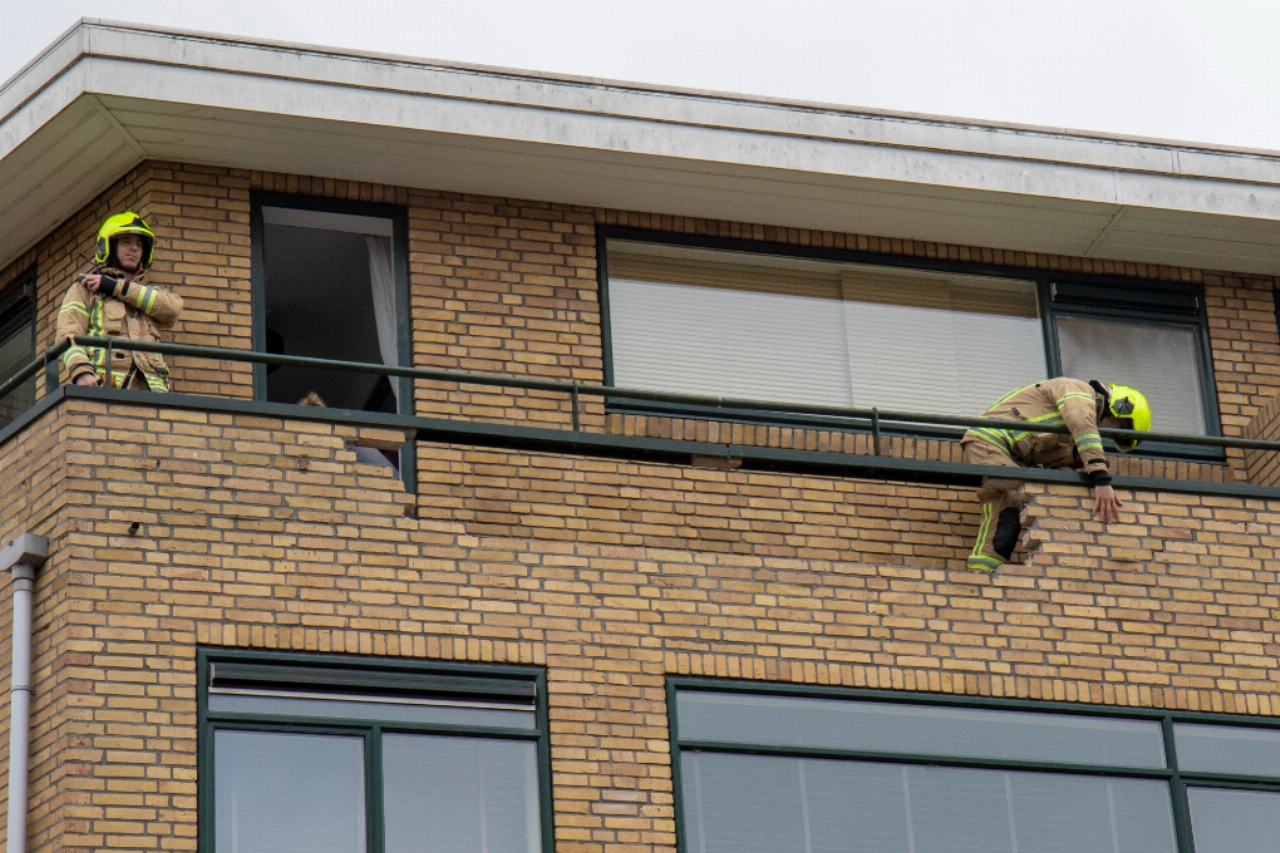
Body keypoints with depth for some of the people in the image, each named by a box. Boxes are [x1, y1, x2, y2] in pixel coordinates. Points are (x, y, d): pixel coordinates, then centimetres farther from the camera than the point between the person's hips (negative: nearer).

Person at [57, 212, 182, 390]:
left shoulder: (151, 293, 33)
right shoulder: (84, 289, 21)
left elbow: (173, 308, 8)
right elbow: (69, 335, 5)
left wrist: (117, 287, 6)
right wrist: (81, 372, -16)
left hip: (150, 386, 3)